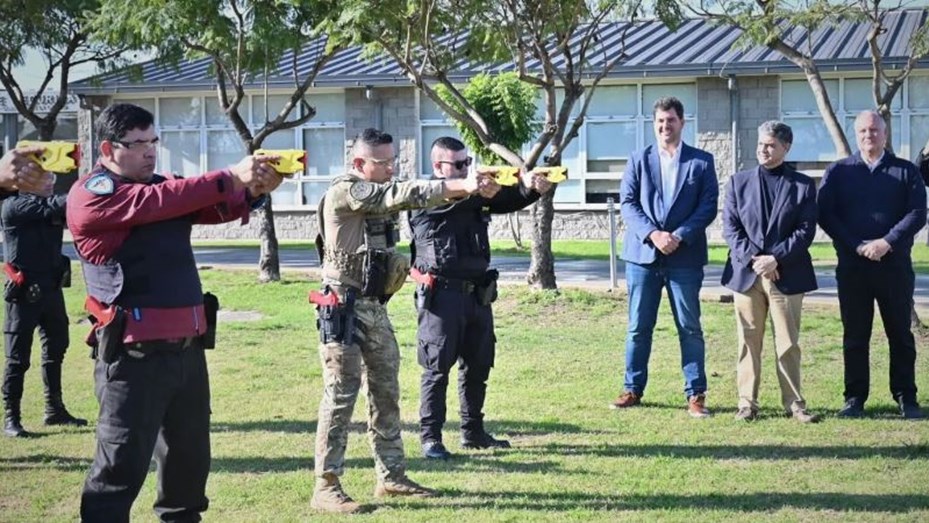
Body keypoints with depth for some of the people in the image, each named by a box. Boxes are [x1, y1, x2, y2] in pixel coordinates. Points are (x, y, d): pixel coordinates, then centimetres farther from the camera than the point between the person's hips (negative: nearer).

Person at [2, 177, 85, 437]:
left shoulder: (52, 205, 10)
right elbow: (52, 207, -25)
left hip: (52, 290, 7)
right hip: (24, 294, -7)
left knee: (55, 351, 16)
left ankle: (54, 410, 28)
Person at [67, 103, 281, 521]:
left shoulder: (159, 185, 16)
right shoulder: (91, 194, -8)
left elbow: (218, 207, 6)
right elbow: (162, 201, -21)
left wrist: (254, 189, -14)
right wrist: (231, 176, -21)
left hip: (188, 346, 8)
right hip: (135, 353, -8)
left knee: (190, 455, 18)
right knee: (122, 465, -5)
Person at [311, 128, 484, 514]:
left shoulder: (379, 196, 15)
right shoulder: (344, 192, -13)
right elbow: (403, 194, -22)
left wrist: (466, 188, -13)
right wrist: (460, 185, -27)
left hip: (375, 307, 9)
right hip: (345, 308, -9)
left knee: (386, 393, 12)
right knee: (340, 396, -7)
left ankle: (391, 477, 21)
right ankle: (326, 487, -3)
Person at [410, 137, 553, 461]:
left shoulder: (473, 193, 14)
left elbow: (507, 201, 5)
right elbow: (454, 196, -25)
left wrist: (532, 188, -18)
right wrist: (519, 180, -35)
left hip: (477, 292, 7)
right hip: (441, 293, -7)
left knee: (478, 366, 13)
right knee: (437, 368, -3)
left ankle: (473, 432, 24)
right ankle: (430, 437, 4)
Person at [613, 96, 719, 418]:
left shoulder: (701, 161, 6)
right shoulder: (639, 161, 9)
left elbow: (708, 206, -1)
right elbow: (627, 204, 1)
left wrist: (679, 236, -14)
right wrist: (653, 234, -14)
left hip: (685, 256, -1)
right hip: (643, 254, 1)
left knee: (690, 328, 2)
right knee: (639, 327, 6)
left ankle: (695, 394, 8)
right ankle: (633, 389, 16)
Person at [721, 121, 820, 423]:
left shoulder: (803, 185, 5)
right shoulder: (739, 182, 9)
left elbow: (806, 230, -2)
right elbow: (730, 227, 2)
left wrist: (775, 258, -14)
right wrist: (753, 259, -11)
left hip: (787, 275, -1)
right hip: (746, 273, 1)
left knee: (788, 343, 3)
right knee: (749, 341, 5)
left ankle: (794, 403, 10)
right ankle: (747, 402, 10)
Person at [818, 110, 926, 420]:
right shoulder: (838, 172, 7)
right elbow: (826, 215, -1)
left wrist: (887, 242, -16)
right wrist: (858, 246, -12)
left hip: (895, 265, 0)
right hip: (852, 266, 0)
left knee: (900, 334, 6)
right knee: (854, 335, 5)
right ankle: (855, 398, 11)